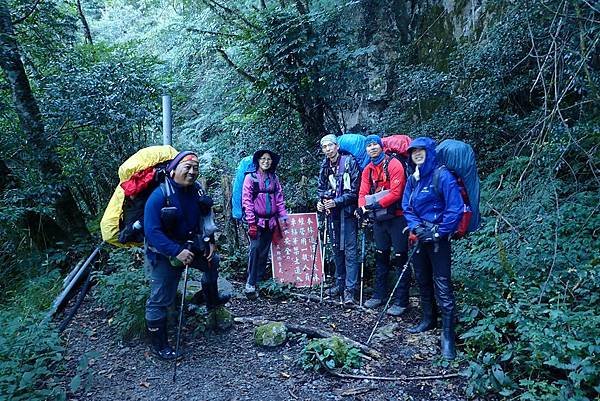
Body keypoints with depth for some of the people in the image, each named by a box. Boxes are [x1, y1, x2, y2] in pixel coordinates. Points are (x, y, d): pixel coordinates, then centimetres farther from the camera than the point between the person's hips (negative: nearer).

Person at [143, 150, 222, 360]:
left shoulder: (197, 191, -6)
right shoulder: (160, 195, -26)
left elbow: (205, 218, 9)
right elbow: (152, 231, -30)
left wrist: (209, 242, 0)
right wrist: (176, 252, -34)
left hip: (188, 246, 7)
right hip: (163, 254, -7)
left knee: (213, 261, 24)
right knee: (160, 300, 1)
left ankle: (212, 301, 47)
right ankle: (159, 346, 19)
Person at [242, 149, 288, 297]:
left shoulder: (274, 178, 12)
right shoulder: (251, 177, -2)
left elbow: (279, 198, 14)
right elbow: (246, 201, -6)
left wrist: (283, 216, 5)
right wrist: (252, 223, -11)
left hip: (271, 221, 4)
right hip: (257, 221, -4)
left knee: (264, 252, 7)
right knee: (255, 249, -11)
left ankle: (260, 281, 15)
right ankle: (250, 284, -8)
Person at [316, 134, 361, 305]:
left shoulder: (349, 163, -8)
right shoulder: (325, 167, 9)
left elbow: (354, 191, -12)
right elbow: (321, 188, 19)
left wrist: (336, 201, -17)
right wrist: (320, 201, 0)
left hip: (347, 211, -6)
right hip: (332, 212, 6)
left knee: (350, 250, -6)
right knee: (336, 248, 14)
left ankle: (350, 289, -3)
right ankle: (340, 282, 26)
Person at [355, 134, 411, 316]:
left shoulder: (394, 164, -11)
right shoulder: (367, 170, 10)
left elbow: (396, 192, -19)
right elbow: (363, 192, 4)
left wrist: (378, 204, -25)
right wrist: (362, 206, -16)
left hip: (396, 217, -7)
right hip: (379, 218, 7)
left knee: (400, 258, -2)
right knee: (380, 257, 15)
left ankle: (401, 301, 4)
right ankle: (379, 295, 27)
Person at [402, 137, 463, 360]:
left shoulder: (442, 176, -13)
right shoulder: (413, 179, 8)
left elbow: (455, 209, -18)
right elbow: (407, 208, 8)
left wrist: (438, 233, -16)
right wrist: (417, 228, -8)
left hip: (438, 239, -7)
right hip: (419, 238, 7)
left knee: (442, 286, -7)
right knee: (423, 281, 17)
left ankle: (448, 335, 1)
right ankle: (428, 320, 35)